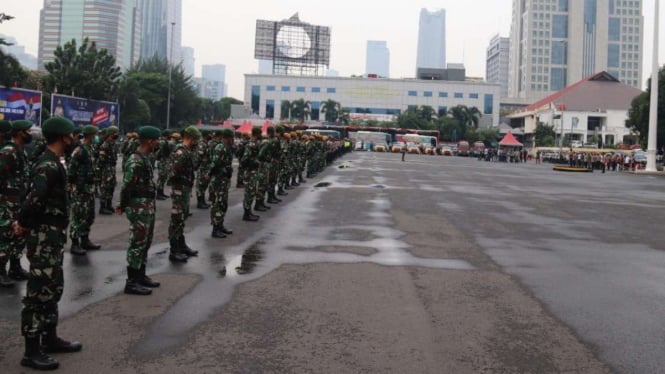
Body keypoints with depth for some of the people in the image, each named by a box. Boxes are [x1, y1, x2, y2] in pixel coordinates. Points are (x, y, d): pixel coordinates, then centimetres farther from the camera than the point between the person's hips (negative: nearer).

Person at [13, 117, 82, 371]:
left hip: (53, 235, 10)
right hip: (44, 236, -10)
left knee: (53, 288, 18)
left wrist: (22, 221, 3)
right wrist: (24, 224, -15)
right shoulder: (48, 166, -20)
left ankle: (50, 339, 30)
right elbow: (35, 200, -30)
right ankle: (32, 351, 5)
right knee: (39, 292, -3)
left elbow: (34, 199, 14)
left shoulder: (52, 163, 12)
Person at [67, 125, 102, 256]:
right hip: (80, 189, -9)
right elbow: (71, 171, -18)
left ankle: (85, 241, 26)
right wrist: (71, 187, -16)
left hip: (89, 187, 9)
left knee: (89, 216, 15)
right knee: (78, 217, -3)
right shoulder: (79, 150, -17)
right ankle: (75, 245, 4)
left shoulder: (90, 148, 11)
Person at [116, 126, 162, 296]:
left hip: (148, 207, 10)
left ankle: (140, 276, 28)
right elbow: (127, 186, -21)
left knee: (145, 243, 17)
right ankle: (131, 282, 3)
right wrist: (123, 206, -11)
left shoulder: (144, 158, 12)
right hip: (139, 207, -10)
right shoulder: (136, 160, -19)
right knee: (137, 244, -4)